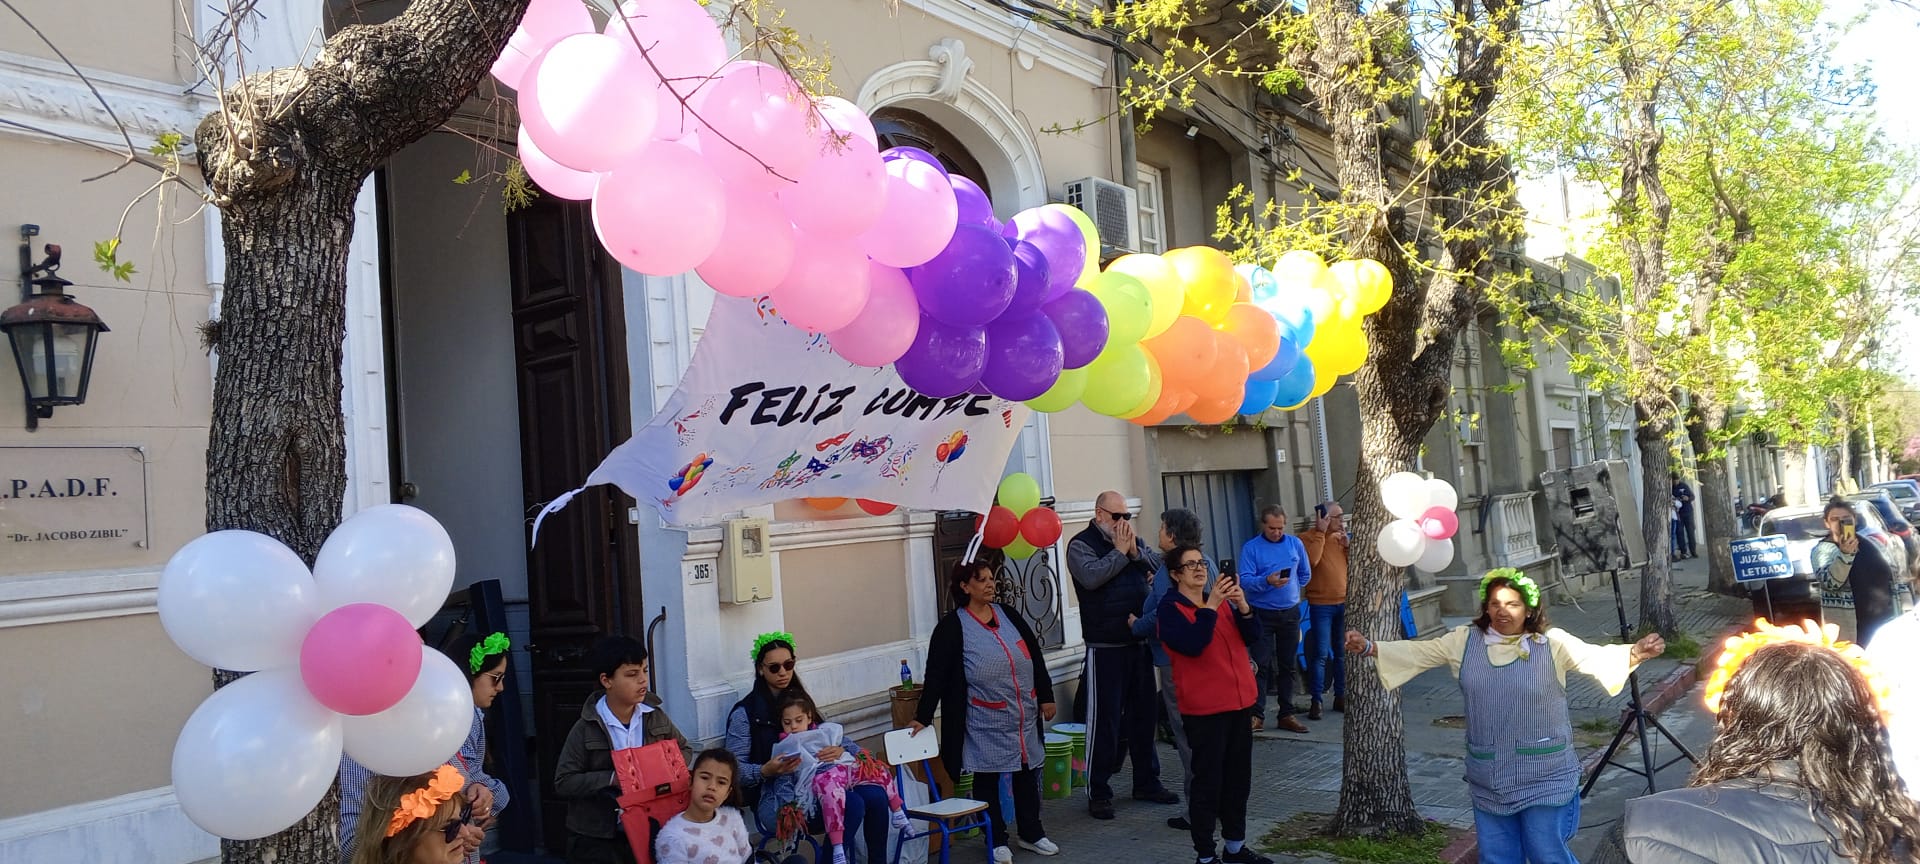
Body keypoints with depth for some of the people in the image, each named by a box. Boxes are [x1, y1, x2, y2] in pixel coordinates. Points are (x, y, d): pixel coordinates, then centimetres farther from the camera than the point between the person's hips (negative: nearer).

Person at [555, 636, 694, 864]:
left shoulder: (656, 718, -1)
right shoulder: (585, 730, -12)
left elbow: (684, 750, 14)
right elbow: (563, 783, -11)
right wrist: (611, 779, -22)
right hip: (595, 839, -4)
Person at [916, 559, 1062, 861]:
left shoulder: (1008, 615, 6)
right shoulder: (952, 626, -8)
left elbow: (1035, 657, 11)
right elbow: (936, 674, -11)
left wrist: (1046, 697, 9)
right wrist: (923, 717, -15)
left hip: (1024, 716, 5)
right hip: (985, 722, -5)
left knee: (1027, 772, 13)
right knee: (987, 777, 5)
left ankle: (1031, 834, 28)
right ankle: (997, 841, 19)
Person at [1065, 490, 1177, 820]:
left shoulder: (1134, 541, 14)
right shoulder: (1081, 544, -6)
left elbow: (1160, 565, 2)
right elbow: (1091, 577, -24)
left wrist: (1135, 551, -12)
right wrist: (1120, 551, -16)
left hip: (1140, 642, 7)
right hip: (1105, 647, -6)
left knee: (1144, 714, 15)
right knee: (1104, 720, -2)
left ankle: (1147, 782, 28)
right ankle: (1098, 793, 7)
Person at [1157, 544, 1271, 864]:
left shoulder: (1222, 600, 12)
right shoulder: (1171, 608, -8)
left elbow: (1252, 636, 3)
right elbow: (1192, 645, -22)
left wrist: (1242, 606, -14)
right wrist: (1211, 606, -25)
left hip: (1239, 702, 7)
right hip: (1203, 708, -7)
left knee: (1238, 778, 15)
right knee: (1208, 782, -2)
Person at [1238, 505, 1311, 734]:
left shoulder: (1295, 544, 4)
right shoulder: (1250, 547, -7)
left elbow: (1305, 575, 16)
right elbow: (1245, 580, -16)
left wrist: (1289, 591, 10)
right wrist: (1267, 582, -31)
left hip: (1290, 613, 4)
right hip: (1262, 614, -4)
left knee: (1287, 665, 9)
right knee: (1262, 665, -7)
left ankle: (1286, 715, 16)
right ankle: (1257, 714, -4)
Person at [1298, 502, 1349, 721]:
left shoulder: (1342, 537, 12)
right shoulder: (1307, 537, -5)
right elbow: (1311, 560, -22)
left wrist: (1347, 544, -6)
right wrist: (1320, 533, -16)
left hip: (1345, 603, 6)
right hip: (1321, 605, -5)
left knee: (1342, 653, 10)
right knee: (1321, 654, -7)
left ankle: (1340, 696, 18)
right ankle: (1316, 701, -3)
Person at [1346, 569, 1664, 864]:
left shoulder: (1553, 643, -6)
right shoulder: (1464, 641, 1)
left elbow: (1596, 657, -17)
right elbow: (1415, 652, 1)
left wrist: (1635, 653, -36)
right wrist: (1369, 648, -9)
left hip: (1543, 777, -3)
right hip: (1488, 780, 3)